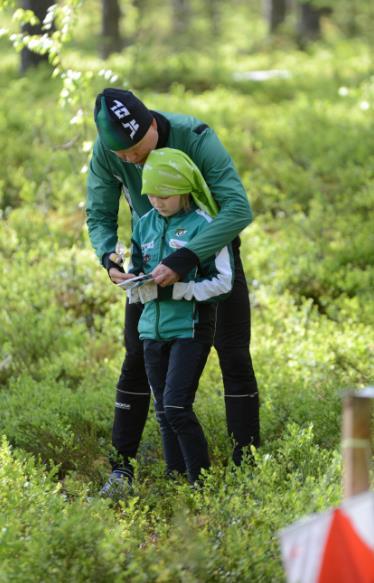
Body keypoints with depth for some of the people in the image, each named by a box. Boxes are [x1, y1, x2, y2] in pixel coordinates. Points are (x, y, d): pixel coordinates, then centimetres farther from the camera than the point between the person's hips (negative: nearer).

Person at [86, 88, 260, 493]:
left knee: (233, 355, -8)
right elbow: (99, 216, -13)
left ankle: (247, 463, -2)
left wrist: (183, 262, -52)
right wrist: (108, 258, -37)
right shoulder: (106, 150, -25)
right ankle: (122, 463, 5)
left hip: (213, 248, -3)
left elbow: (239, 210, -43)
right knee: (138, 357, -2)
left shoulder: (198, 139, -37)